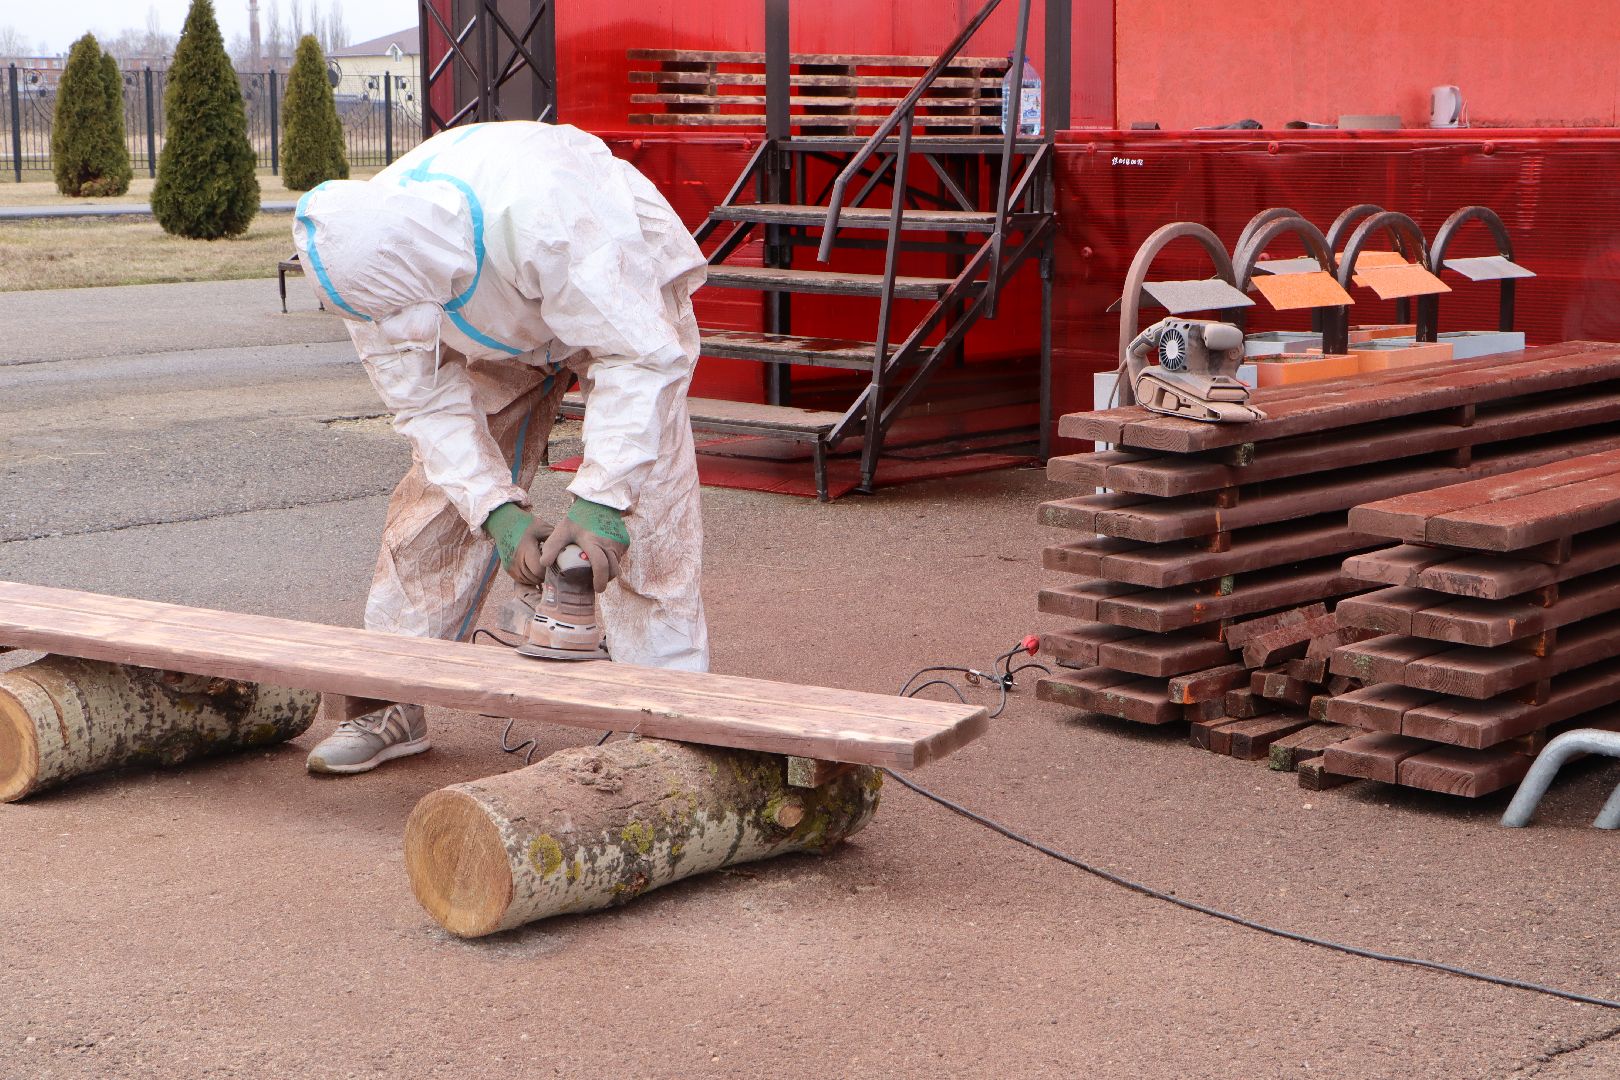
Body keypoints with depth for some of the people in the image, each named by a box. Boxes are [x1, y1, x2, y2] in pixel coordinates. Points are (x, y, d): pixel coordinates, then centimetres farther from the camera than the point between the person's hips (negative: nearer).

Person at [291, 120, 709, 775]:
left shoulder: (545, 216, -45)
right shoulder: (368, 261, -27)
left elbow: (638, 354, -40)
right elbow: (428, 404, -19)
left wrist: (601, 498, -48)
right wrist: (499, 512, -33)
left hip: (627, 301, -4)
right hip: (500, 335, 5)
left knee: (644, 509, -18)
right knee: (436, 500, -1)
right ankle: (392, 706, 9)